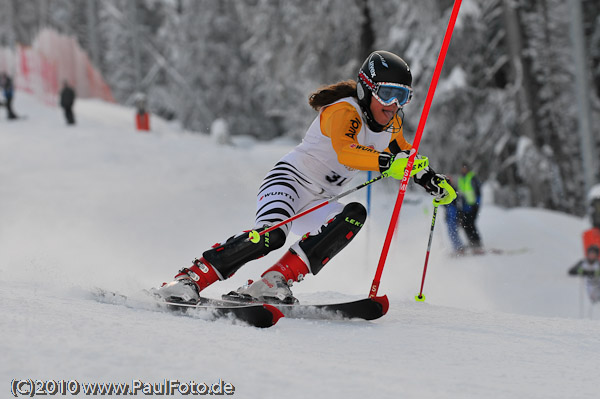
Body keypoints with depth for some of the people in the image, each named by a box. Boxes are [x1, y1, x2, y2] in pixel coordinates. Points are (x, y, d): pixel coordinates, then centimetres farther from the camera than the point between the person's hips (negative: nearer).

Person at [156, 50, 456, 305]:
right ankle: (190, 279, -29)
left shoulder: (390, 123, 8)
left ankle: (274, 281, -30)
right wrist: (388, 162, -51)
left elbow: (404, 155, 29)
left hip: (317, 205, 8)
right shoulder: (344, 111, -18)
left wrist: (431, 180, 14)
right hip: (290, 180, -8)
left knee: (354, 215, -23)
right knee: (272, 234, -35)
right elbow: (345, 152, -38)